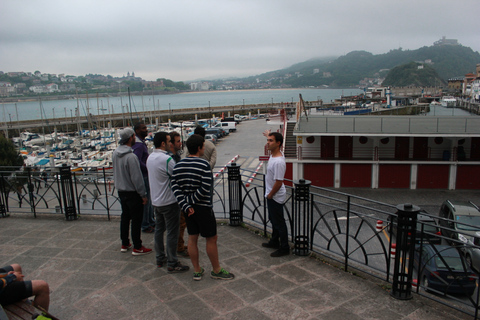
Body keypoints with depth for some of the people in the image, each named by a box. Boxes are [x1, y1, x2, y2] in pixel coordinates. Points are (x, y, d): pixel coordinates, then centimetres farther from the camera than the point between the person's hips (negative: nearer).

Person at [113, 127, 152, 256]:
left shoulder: (115, 153, 2)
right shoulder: (131, 157, -25)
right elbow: (136, 178, -23)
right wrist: (143, 194, -16)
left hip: (121, 191, 9)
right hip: (132, 192, -8)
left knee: (125, 216, 19)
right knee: (136, 219, 2)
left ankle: (124, 244, 29)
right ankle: (137, 247, 11)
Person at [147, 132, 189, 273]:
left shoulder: (150, 158, 6)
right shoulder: (167, 159, -23)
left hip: (156, 201, 9)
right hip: (169, 202, -9)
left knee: (159, 229, 18)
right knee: (172, 233, 1)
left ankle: (160, 258, 30)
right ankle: (172, 264, 9)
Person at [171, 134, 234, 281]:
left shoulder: (178, 165, 2)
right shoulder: (203, 164, -16)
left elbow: (175, 187, -4)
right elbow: (205, 188, -23)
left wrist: (186, 206, -9)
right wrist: (190, 202, -12)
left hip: (188, 208, 7)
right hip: (203, 208, -6)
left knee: (192, 238, 15)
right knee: (211, 239, 8)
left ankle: (197, 271, 26)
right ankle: (216, 270, 21)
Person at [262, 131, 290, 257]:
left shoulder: (279, 162, -29)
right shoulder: (273, 154, 0)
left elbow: (278, 182, -28)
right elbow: (271, 145, 27)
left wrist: (270, 195, -16)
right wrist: (269, 136, 41)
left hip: (276, 197, -10)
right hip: (271, 196, 10)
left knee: (279, 222, 1)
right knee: (273, 220, 23)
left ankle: (284, 248, 14)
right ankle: (274, 242, 39)